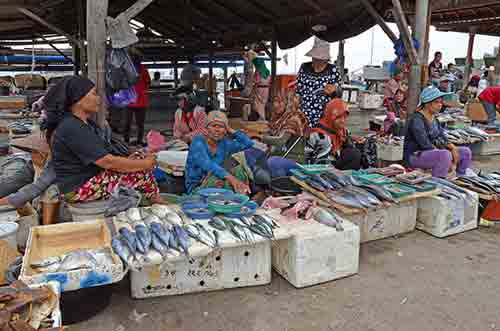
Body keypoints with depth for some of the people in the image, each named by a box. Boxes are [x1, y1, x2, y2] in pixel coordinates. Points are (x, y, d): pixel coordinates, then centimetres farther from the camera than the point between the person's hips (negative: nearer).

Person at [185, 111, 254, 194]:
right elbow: (207, 165, -31)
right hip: (196, 187, -5)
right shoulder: (198, 142, -14)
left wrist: (231, 131, -1)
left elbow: (249, 144, 5)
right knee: (217, 177, -34)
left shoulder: (224, 143, 3)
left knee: (239, 170, -16)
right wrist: (230, 178, -44)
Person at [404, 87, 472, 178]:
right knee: (445, 154, -34)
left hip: (431, 152, 9)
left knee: (466, 152, 5)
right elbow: (425, 144, -24)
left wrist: (452, 148, -10)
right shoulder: (416, 120, -19)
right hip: (414, 156, -9)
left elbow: (442, 139, 11)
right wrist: (448, 161, -19)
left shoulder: (433, 119, 10)